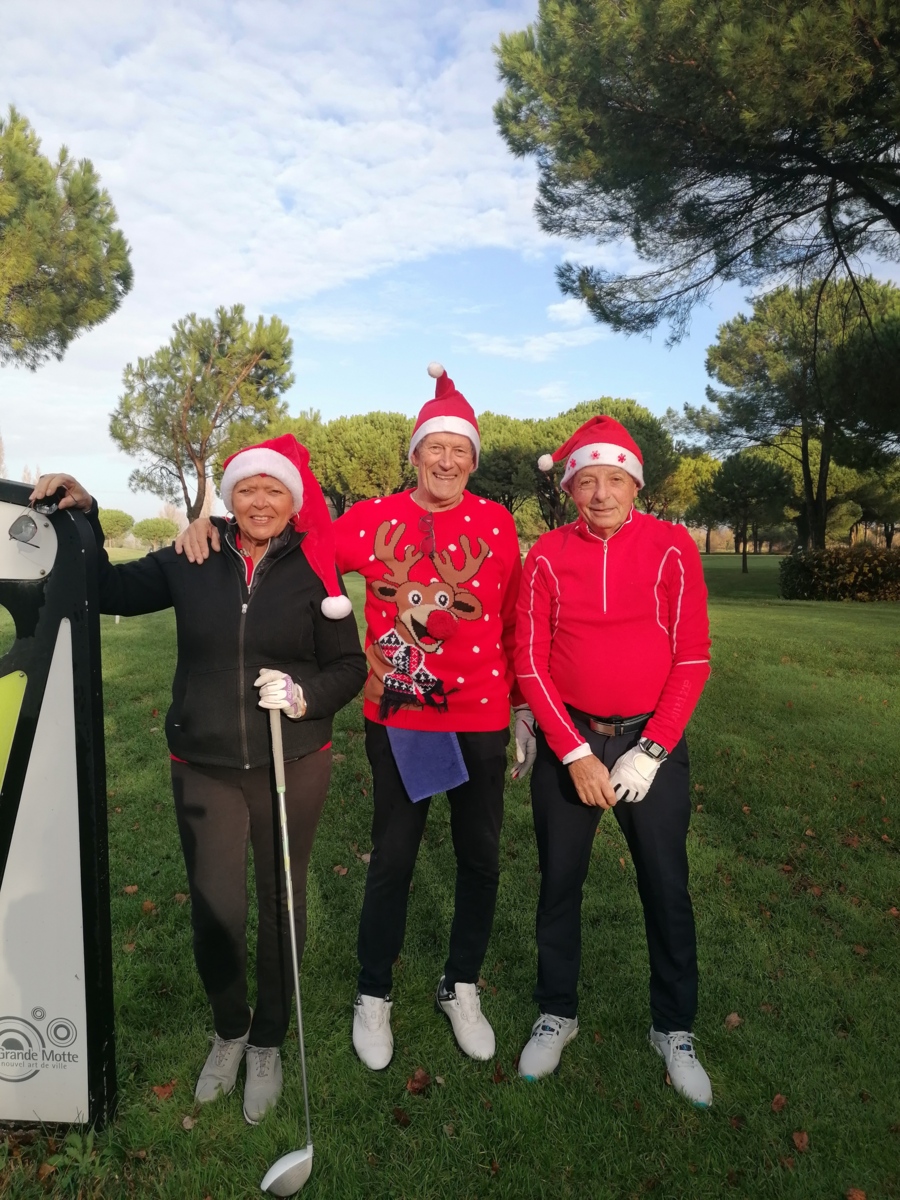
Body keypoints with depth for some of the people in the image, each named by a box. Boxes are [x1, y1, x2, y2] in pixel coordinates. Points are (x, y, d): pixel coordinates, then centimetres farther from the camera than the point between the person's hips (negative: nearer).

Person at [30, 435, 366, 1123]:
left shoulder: (314, 571, -5)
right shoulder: (192, 564, -1)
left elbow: (349, 666, -2)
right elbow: (110, 591, 9)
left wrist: (304, 695, -20)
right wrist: (83, 518, -2)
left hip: (294, 766, -1)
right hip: (204, 768, 1)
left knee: (281, 902, 13)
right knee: (215, 912, 4)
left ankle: (267, 1041, 38)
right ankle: (229, 1030, 37)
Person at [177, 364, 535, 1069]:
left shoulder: (497, 525, -2)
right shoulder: (373, 519, -3)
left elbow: (515, 625, 0)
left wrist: (523, 712, -2)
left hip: (480, 720, 2)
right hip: (397, 720, -1)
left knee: (480, 857, 14)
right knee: (392, 859, 10)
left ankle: (462, 988, 38)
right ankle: (373, 998, 33)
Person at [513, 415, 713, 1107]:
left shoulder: (672, 548, -5)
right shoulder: (548, 555, -3)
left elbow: (693, 657, -6)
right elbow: (531, 661, -4)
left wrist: (650, 751, -12)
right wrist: (575, 754, -10)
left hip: (652, 741, 0)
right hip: (567, 741, 1)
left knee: (667, 889, 10)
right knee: (559, 882, 13)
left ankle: (675, 1030, 32)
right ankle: (557, 1014, 35)